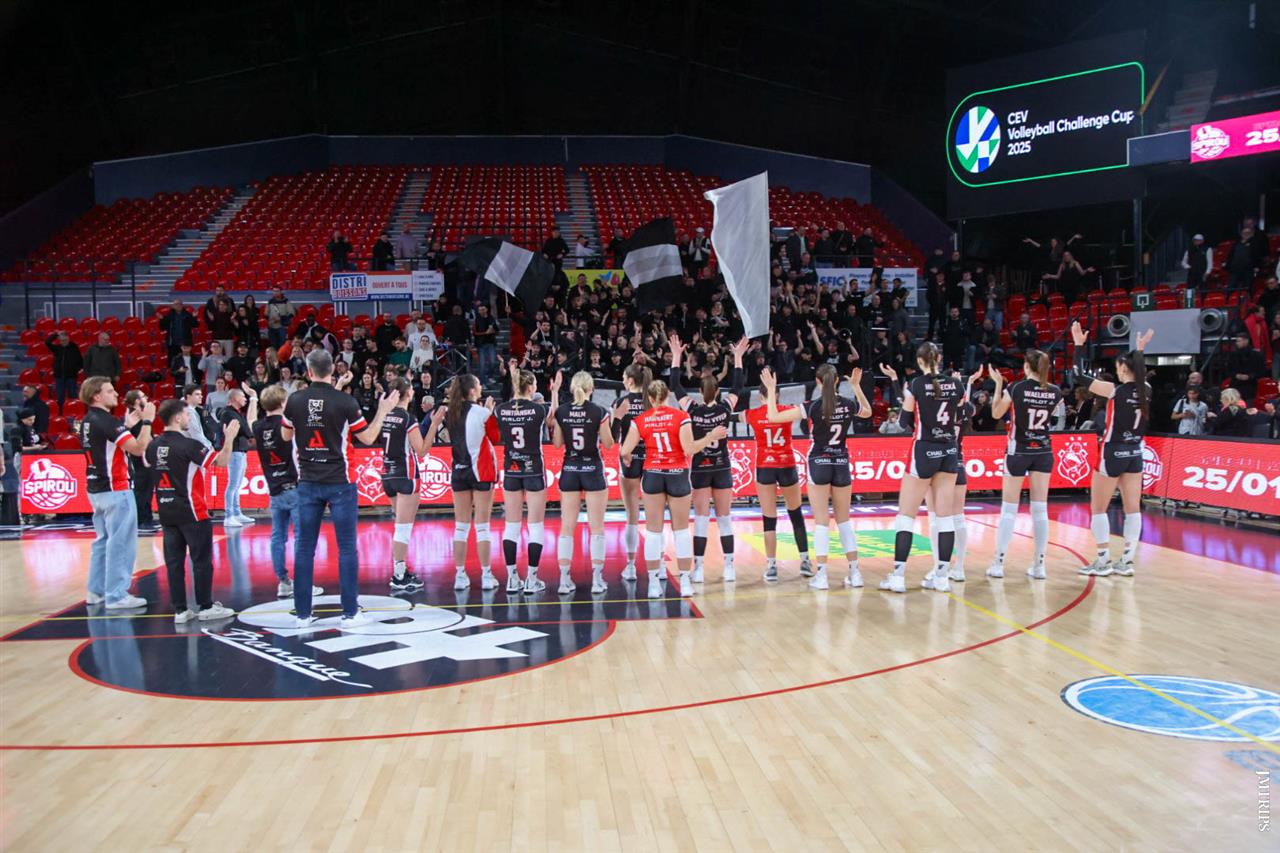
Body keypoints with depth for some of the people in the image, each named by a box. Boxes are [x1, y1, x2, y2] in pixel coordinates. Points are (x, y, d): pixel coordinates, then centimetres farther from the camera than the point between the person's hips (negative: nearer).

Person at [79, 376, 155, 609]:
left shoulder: (88, 421, 10)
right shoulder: (106, 421, -17)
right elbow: (138, 449, -22)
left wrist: (127, 425, 17)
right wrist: (147, 421, -15)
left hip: (96, 489, 10)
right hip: (114, 489, -10)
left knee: (103, 540, 18)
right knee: (121, 543, -4)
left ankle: (96, 591, 24)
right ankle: (117, 596, -2)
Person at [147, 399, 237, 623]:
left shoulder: (154, 445, 5)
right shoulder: (188, 445, -15)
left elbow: (147, 463, 27)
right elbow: (221, 461, -18)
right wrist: (230, 438, -9)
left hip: (166, 511, 7)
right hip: (191, 511, -7)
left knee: (174, 560, 7)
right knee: (202, 560, 3)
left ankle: (180, 610, 10)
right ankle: (206, 607, 8)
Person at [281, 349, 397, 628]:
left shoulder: (295, 400, -1)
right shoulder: (345, 401, -10)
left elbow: (285, 435, 14)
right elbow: (367, 437, 0)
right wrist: (383, 411, 13)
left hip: (308, 483, 3)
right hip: (339, 482, -3)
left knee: (304, 548, 8)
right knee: (347, 548, 3)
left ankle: (303, 613, 11)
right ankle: (350, 613, 5)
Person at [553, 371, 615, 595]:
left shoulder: (561, 412, -1)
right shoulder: (599, 412, -9)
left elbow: (557, 443, 6)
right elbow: (608, 444, -4)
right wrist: (614, 423, 10)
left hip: (569, 471, 3)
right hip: (593, 470, -3)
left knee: (567, 527, 7)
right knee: (596, 527, 4)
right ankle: (597, 579, 3)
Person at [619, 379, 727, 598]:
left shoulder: (640, 420, -1)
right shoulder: (680, 416, -6)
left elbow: (625, 451, -5)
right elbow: (689, 449, -13)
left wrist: (626, 458, 17)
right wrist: (711, 437, -2)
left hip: (652, 475, 1)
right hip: (677, 475, -1)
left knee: (653, 530, 6)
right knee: (681, 529, 8)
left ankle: (654, 584, 8)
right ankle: (685, 582, 9)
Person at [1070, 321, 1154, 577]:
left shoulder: (1115, 390, -16)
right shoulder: (1146, 390, 0)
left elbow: (1083, 377, -9)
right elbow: (1139, 374, 24)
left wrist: (1079, 345, -4)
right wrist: (1140, 350, 31)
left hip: (1113, 453, -6)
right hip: (1135, 454, 6)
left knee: (1098, 509, 4)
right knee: (1133, 509, 8)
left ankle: (1103, 561, 5)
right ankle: (1127, 561, 11)